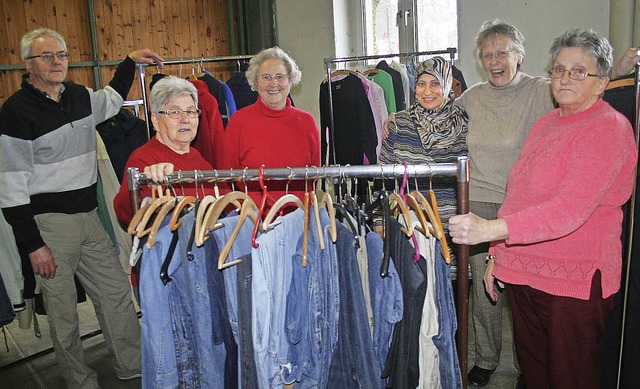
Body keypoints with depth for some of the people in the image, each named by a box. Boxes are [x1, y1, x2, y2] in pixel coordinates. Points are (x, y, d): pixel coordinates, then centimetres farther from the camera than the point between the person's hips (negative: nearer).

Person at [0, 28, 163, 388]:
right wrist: (32, 244, -14)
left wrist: (130, 62, 26)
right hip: (50, 224, -6)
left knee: (117, 293, 11)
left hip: (89, 216, 6)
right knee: (63, 310, 7)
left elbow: (111, 100, 34)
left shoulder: (79, 96, 8)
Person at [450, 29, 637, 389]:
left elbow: (569, 210, -25)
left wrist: (492, 229, -33)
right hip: (523, 271, 7)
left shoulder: (609, 128, -13)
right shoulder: (547, 123, 12)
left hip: (574, 280, -7)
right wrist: (497, 255, 14)